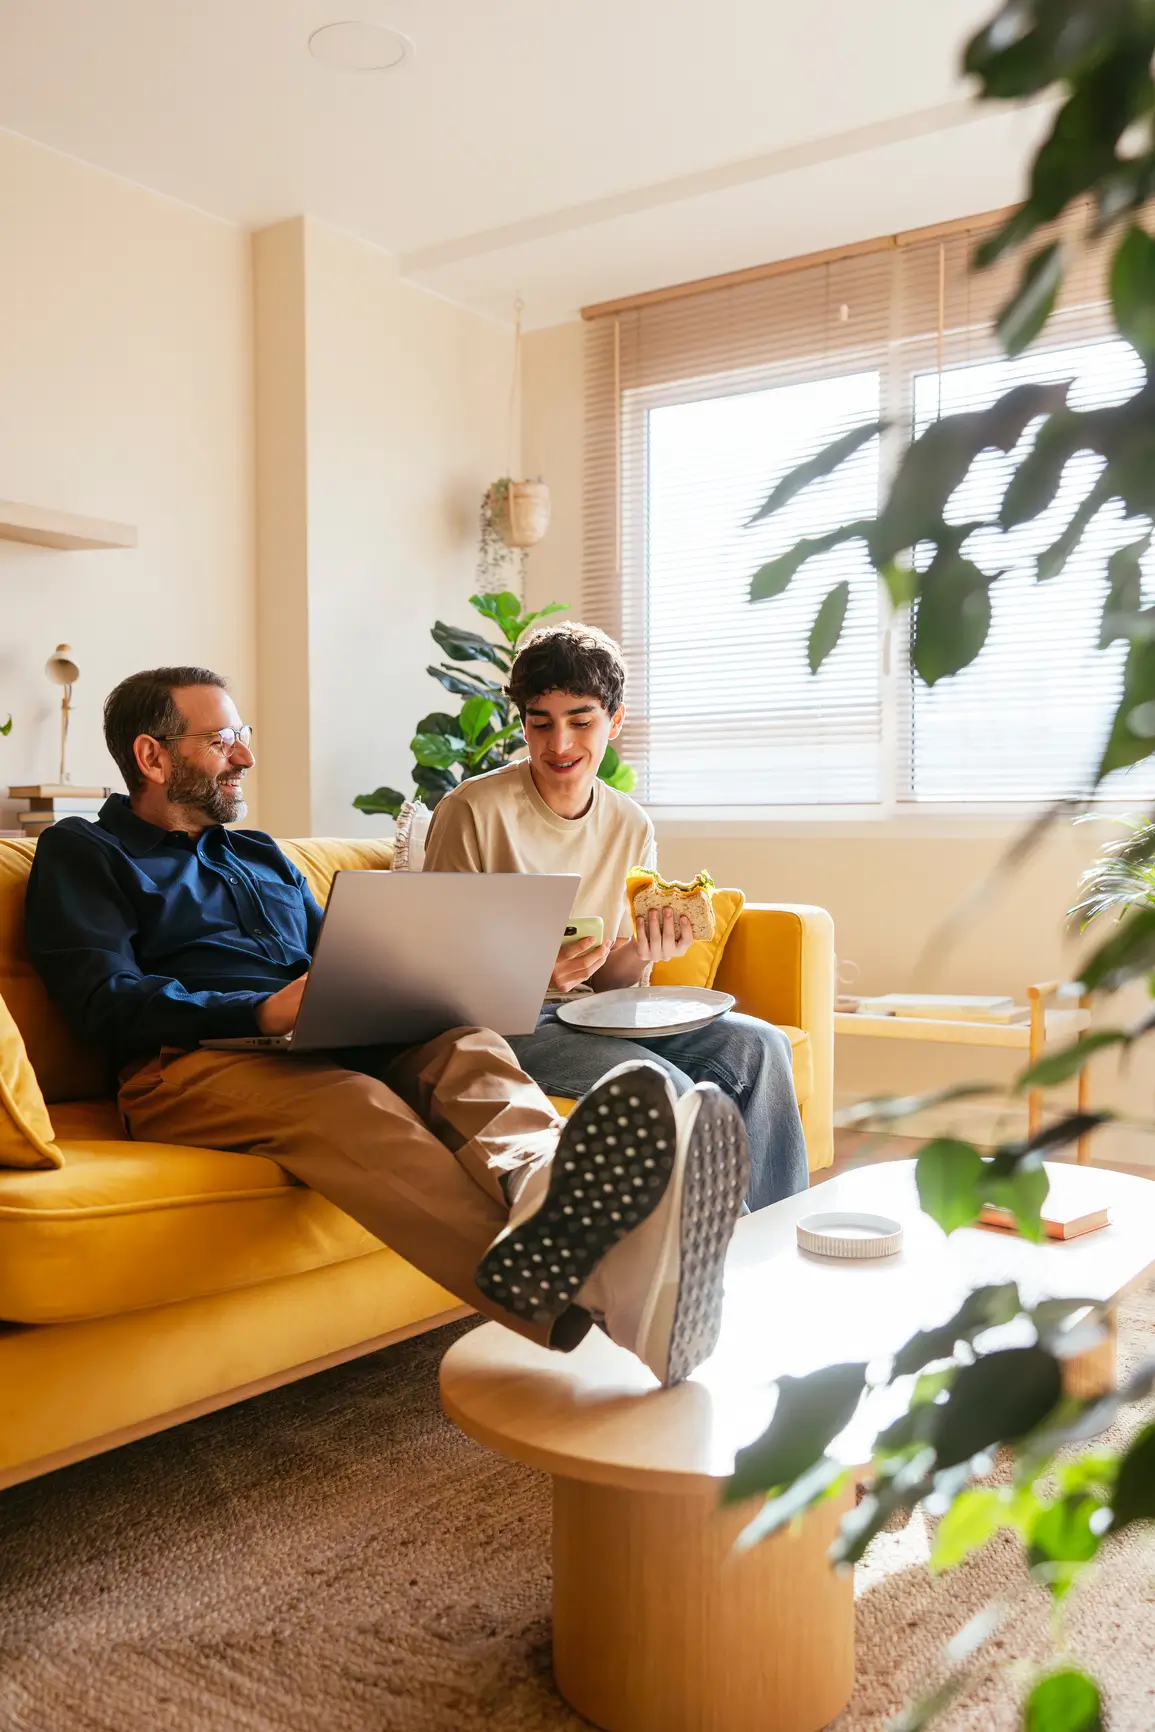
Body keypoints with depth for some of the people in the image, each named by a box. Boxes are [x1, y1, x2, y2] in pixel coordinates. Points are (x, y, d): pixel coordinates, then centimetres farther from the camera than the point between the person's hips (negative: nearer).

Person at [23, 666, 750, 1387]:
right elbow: (105, 1002, -3)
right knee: (347, 1103, -39)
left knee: (466, 1046, -28)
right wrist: (264, 1011, -18)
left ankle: (544, 1185, -64)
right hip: (194, 1063, -5)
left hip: (329, 1044, 6)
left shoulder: (264, 857, 33)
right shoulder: (82, 853, 13)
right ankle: (555, 1294, -68)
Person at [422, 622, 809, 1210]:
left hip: (588, 1015, 6)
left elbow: (607, 979, 9)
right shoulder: (472, 812, -10)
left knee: (758, 1046, -12)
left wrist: (641, 954, -14)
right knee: (662, 1085, -28)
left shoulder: (631, 827, 6)